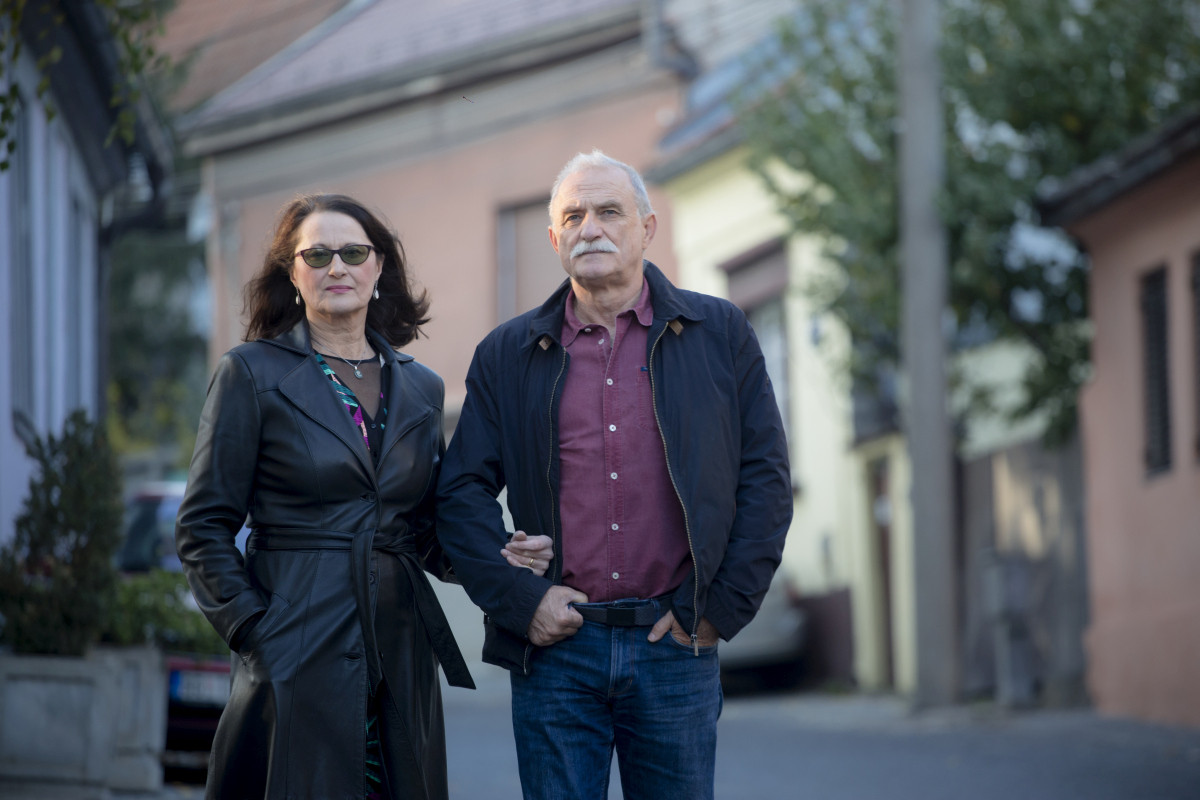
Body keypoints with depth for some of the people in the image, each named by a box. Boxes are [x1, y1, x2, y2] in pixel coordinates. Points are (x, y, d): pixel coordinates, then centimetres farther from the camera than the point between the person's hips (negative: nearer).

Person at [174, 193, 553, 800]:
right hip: (297, 668, -4)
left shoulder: (420, 388, 15)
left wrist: (500, 560, 0)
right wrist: (254, 630, -11)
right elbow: (203, 529, -1)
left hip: (401, 664, 4)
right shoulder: (252, 374, 1)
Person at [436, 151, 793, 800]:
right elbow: (461, 492, 7)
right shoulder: (506, 356, 9)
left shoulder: (720, 334, 7)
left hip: (673, 645, 0)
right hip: (554, 647, 0)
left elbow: (765, 478, 5)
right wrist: (518, 598, -6)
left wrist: (721, 606, -3)